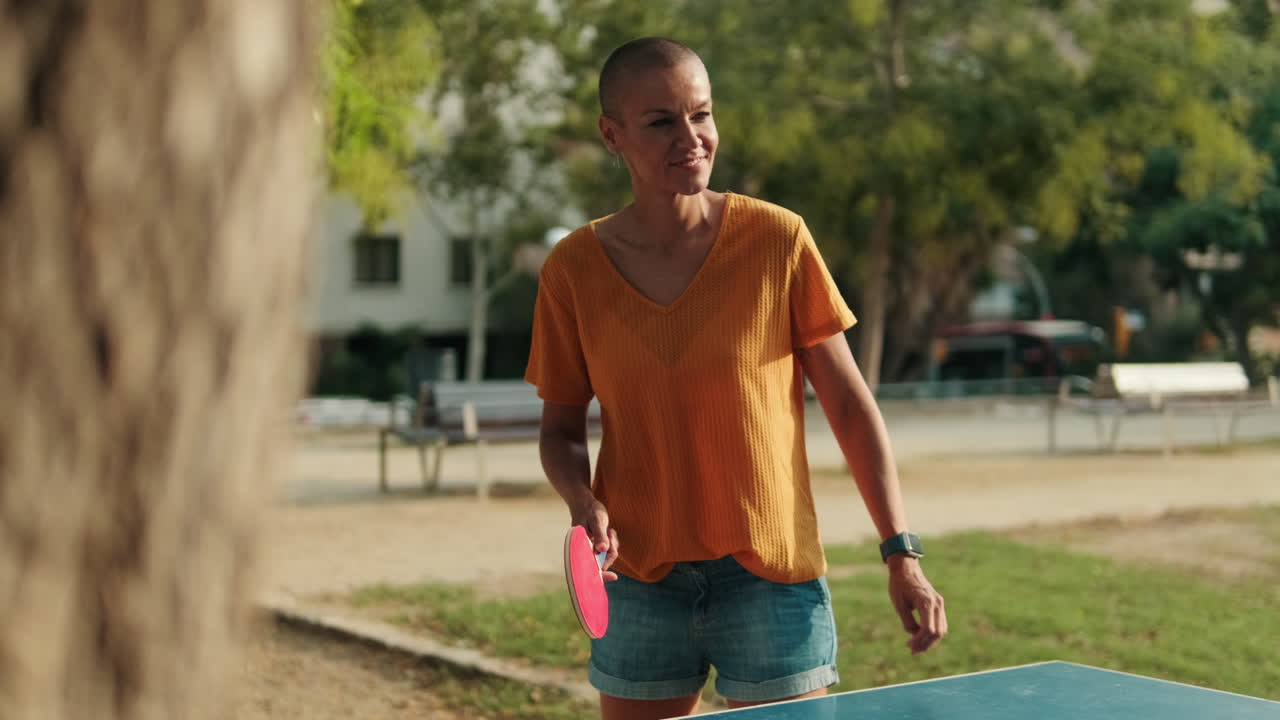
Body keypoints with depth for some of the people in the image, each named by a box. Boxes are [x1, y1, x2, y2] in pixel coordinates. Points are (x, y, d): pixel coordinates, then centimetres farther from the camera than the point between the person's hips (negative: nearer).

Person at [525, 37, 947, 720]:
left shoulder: (779, 239, -6)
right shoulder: (572, 268, -2)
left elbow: (849, 405, -1)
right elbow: (561, 428, 8)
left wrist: (901, 553, -5)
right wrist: (584, 502, -13)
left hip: (773, 574, -1)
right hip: (638, 580, 2)